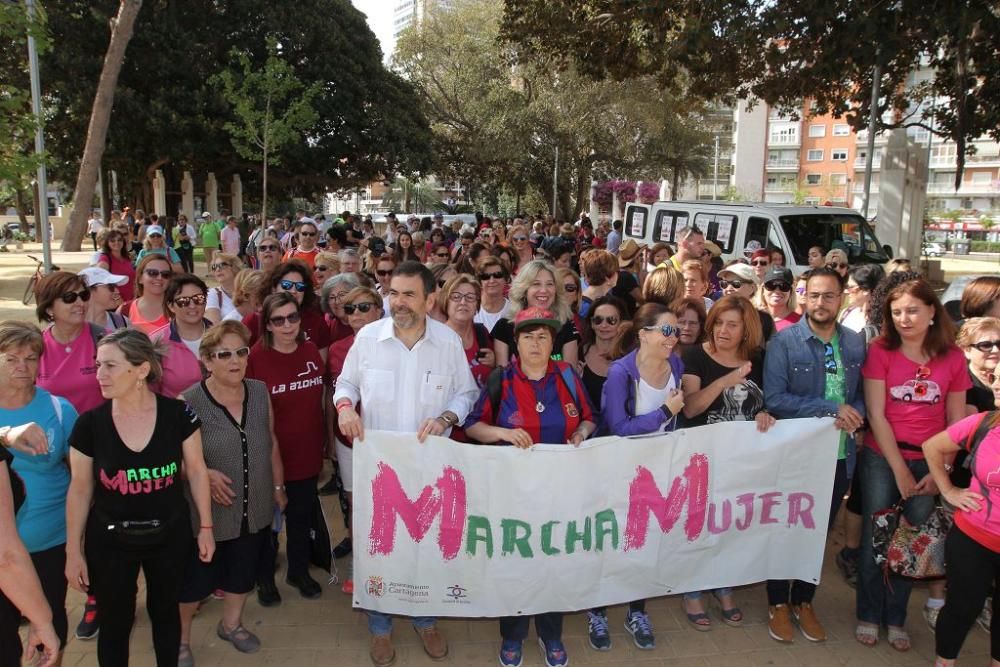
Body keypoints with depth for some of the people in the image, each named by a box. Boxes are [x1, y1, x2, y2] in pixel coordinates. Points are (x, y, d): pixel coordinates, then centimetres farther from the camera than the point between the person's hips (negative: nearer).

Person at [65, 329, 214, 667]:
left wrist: (205, 526, 1)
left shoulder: (178, 414, -15)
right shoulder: (89, 424, -12)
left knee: (165, 611, 19)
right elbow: (80, 489, -2)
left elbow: (196, 471, -3)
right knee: (115, 622, 14)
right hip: (110, 541, 0)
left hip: (169, 535, 0)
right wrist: (73, 551, 1)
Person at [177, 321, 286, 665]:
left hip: (255, 508, 4)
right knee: (196, 577, 12)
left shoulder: (260, 392, -3)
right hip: (208, 512, -4)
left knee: (243, 572, 22)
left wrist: (278, 486, 12)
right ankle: (180, 637, 38)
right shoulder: (188, 402, -17)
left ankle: (231, 624, 47)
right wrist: (204, 473, -26)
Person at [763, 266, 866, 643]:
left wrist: (852, 416, -14)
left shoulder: (856, 344, 2)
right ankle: (778, 603, 30)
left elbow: (862, 396, 8)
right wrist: (831, 408, -22)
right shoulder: (784, 341, -13)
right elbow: (774, 399, -19)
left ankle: (804, 601, 36)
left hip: (840, 455, 4)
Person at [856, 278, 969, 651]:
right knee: (875, 537, 5)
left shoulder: (953, 357, 0)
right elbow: (876, 415, -7)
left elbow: (956, 421, 4)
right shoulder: (881, 350, -6)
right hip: (882, 459, -2)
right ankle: (868, 615, 23)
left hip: (928, 463, 2)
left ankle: (896, 618, 26)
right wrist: (899, 469, -8)